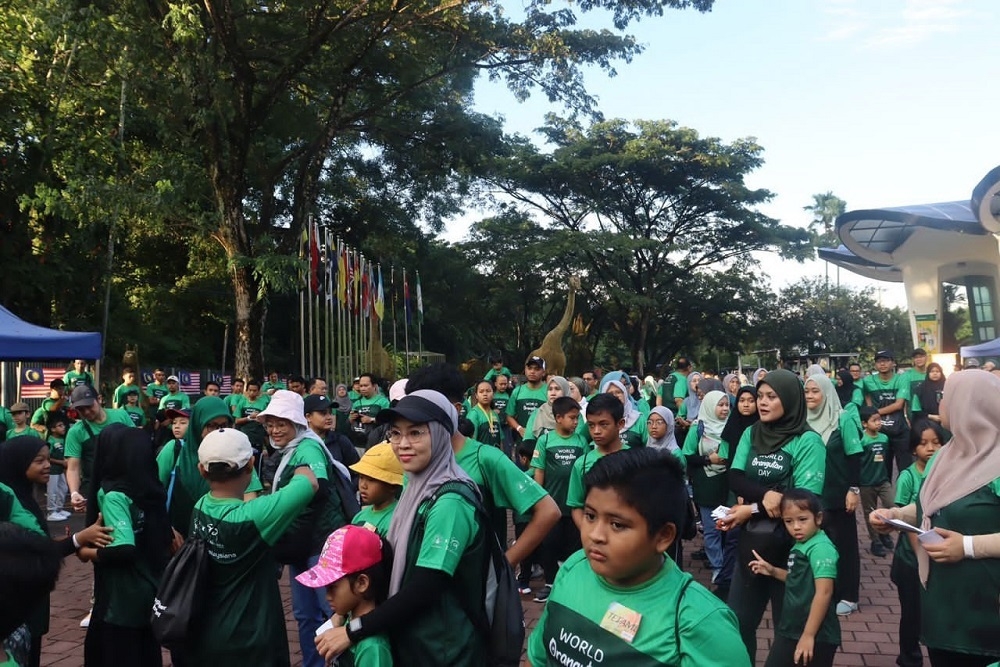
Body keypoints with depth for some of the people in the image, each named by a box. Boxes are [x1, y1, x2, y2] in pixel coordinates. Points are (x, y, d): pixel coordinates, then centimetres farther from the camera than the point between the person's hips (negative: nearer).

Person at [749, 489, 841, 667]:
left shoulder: (821, 548, -20)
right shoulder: (800, 545, 7)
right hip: (790, 628, 8)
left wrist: (808, 635, -25)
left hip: (818, 634, -8)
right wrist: (773, 571, 6)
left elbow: (824, 592, -25)